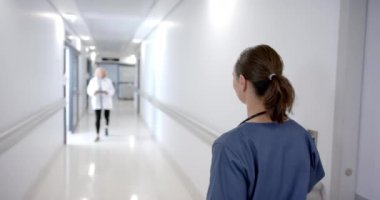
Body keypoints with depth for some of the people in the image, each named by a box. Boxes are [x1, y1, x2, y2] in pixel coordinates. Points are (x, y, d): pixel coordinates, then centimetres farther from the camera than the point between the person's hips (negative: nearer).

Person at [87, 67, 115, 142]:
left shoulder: (108, 81, -2)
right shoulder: (93, 80, -1)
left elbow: (112, 91, 0)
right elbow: (89, 90, 2)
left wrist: (107, 92, -22)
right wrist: (94, 92, -20)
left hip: (106, 101, 1)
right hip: (97, 102, -1)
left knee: (107, 117, 9)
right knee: (97, 118, -8)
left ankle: (106, 127, 43)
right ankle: (97, 135, -2)